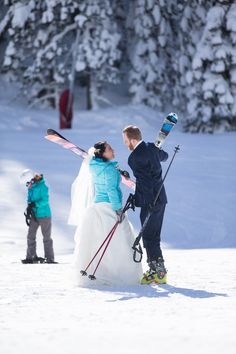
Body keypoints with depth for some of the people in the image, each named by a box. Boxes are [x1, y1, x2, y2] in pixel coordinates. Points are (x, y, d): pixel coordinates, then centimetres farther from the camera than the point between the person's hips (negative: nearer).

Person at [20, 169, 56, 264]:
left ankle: (49, 258, 3)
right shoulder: (30, 188, 8)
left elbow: (45, 201, -22)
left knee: (46, 237, -1)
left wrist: (34, 204, -29)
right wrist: (28, 213, 8)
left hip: (44, 215, -7)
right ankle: (30, 257, 10)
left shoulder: (42, 186, -17)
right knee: (30, 236, 4)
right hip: (34, 216, 7)